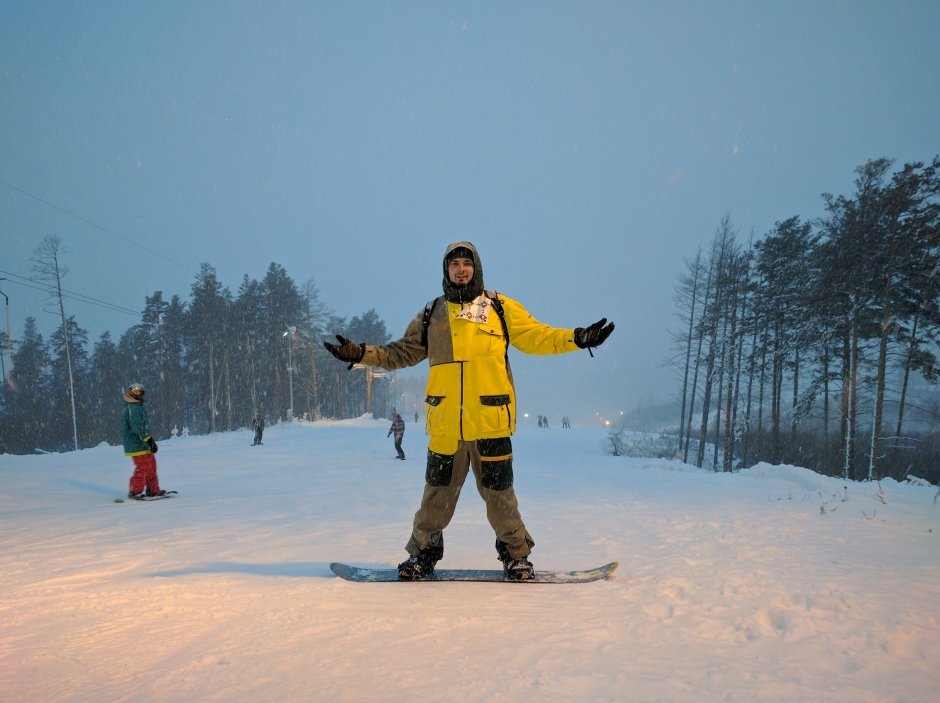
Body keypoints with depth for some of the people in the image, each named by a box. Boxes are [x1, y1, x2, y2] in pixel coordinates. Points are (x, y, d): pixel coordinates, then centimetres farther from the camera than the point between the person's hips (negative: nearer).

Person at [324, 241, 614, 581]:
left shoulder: (501, 307, 9)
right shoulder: (432, 314, 14)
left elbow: (536, 336, 5)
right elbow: (403, 352, 17)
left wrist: (575, 338, -9)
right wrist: (362, 353, 6)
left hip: (491, 421, -1)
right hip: (445, 424, 2)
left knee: (499, 492, 5)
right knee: (437, 492, 7)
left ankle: (516, 553, 20)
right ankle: (423, 552, 22)